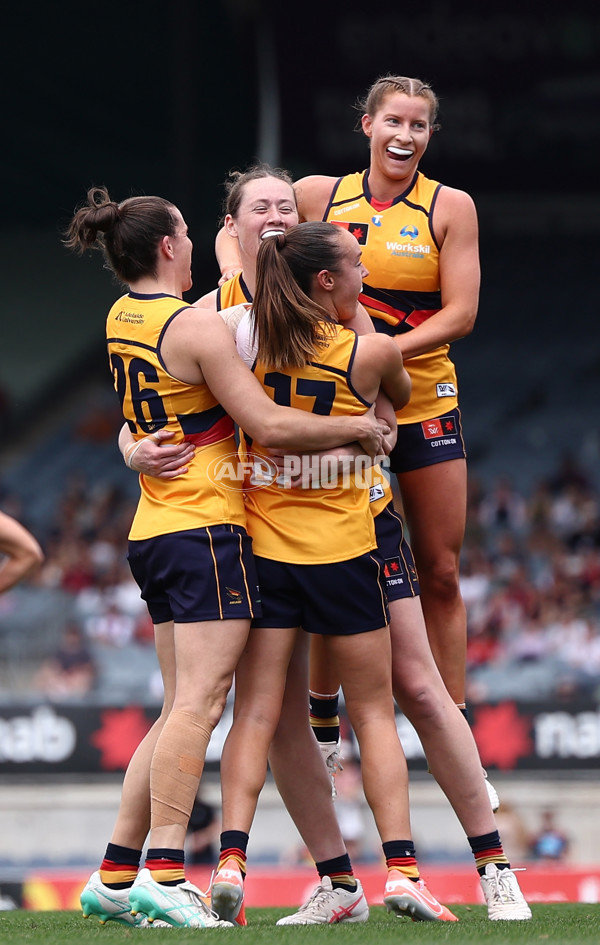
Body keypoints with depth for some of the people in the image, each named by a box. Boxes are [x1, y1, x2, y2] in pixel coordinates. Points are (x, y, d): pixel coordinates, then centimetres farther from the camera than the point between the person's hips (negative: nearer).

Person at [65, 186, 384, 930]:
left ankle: (115, 876, 9)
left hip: (155, 532, 9)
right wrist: (356, 426, -4)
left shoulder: (122, 317, 12)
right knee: (199, 702, -12)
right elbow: (268, 425, -15)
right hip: (205, 530, -9)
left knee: (181, 707, 11)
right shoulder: (195, 329, -14)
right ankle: (164, 875, -19)